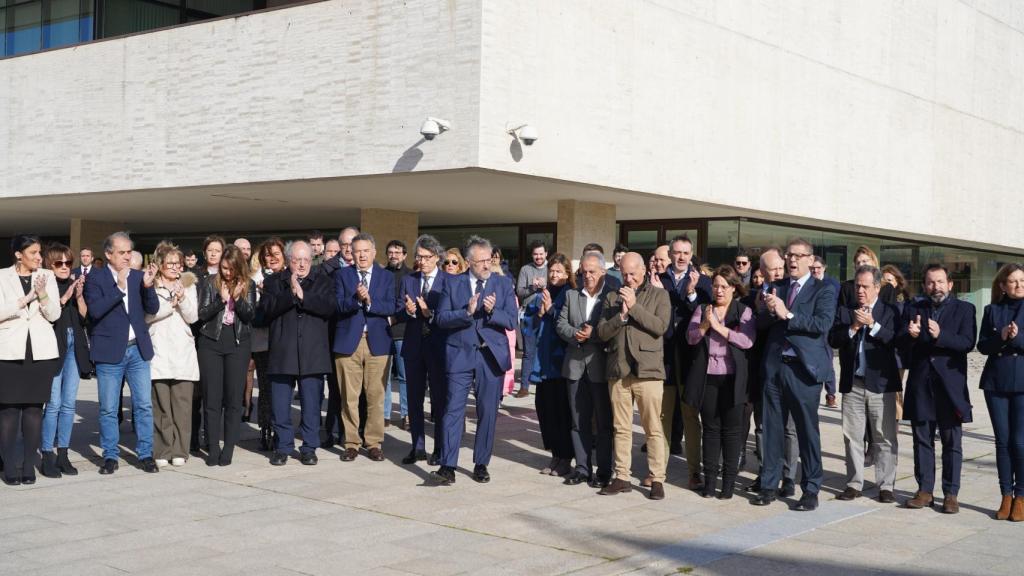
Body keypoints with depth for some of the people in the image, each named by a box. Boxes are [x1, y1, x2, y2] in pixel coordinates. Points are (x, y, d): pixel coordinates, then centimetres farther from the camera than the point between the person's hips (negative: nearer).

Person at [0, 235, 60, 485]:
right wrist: (27, 298, -15)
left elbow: (54, 314, 3)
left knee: (34, 408, 2)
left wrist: (42, 294, -14)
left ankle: (29, 466, 7)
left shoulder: (47, 276, 8)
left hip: (41, 351, 2)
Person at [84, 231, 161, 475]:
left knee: (144, 405, 4)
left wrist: (148, 286, -15)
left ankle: (146, 454, 12)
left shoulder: (139, 276, 8)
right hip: (110, 352, -3)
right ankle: (110, 456, 15)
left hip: (138, 349, 3)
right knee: (108, 409, 4)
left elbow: (153, 309, 2)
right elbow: (95, 310, -16)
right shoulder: (95, 279, -3)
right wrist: (119, 288, -20)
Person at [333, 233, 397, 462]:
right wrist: (357, 299, -22)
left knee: (376, 396, 2)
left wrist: (369, 301, -17)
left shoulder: (387, 277, 8)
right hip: (348, 342, 0)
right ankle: (351, 443, 12)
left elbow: (392, 307, -3)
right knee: (349, 396, 2)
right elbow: (339, 305, -5)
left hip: (377, 342, 0)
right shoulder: (342, 275, 7)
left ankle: (374, 443, 11)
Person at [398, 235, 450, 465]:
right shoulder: (408, 280, 9)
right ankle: (417, 447, 20)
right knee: (414, 399, 10)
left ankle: (440, 449, 11)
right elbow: (399, 311, 4)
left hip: (438, 346, -4)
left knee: (440, 399, 2)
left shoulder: (449, 281, -3)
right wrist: (408, 311, -17)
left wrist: (430, 313, -23)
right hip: (414, 346, 4)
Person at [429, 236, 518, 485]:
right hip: (460, 355, -1)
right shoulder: (453, 284, 6)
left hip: (491, 356, 1)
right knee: (453, 410, -6)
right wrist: (467, 312, -17)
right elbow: (442, 318, -2)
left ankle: (481, 464, 18)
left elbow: (512, 320, -1)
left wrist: (492, 311, -19)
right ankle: (448, 467, -6)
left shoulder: (503, 284, 6)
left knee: (488, 413, 6)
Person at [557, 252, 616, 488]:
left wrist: (593, 333, -20)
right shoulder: (572, 295, 11)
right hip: (576, 365, 5)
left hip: (601, 366, -4)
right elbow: (561, 323, 7)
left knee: (604, 422, 3)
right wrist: (575, 334, -11)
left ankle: (604, 471, 10)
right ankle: (582, 468, 18)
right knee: (579, 421, 10)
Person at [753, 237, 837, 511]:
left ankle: (810, 490, 10)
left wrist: (788, 315, -17)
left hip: (803, 368, -4)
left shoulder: (823, 290, 1)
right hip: (774, 365, 4)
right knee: (772, 428, 9)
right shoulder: (776, 288, 14)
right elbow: (761, 323, 10)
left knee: (807, 430, 2)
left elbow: (823, 324, -14)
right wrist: (769, 311, -11)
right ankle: (769, 485, 18)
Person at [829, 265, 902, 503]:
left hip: (880, 383, -2)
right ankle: (854, 484, 16)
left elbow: (895, 340, -11)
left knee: (884, 438, 0)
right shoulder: (844, 311, 10)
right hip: (852, 384, 3)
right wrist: (853, 327, -14)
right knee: (852, 437, 7)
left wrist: (872, 324, -18)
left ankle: (886, 486, 7)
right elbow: (833, 340, -1)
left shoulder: (890, 311, 3)